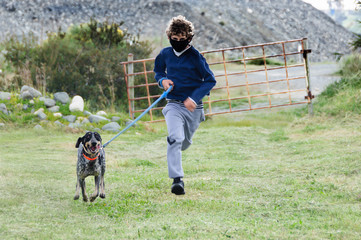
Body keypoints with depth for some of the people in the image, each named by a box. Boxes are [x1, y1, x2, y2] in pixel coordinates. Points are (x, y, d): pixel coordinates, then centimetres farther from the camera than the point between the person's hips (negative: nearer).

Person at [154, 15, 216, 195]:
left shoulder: (195, 56, -9)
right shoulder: (165, 54, 1)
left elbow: (210, 80, -7)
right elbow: (158, 72, 20)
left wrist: (194, 97, -19)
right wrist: (163, 80, -5)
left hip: (193, 107, 0)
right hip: (174, 105, 0)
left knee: (184, 143, 16)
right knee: (175, 138, -24)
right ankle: (177, 180, -28)